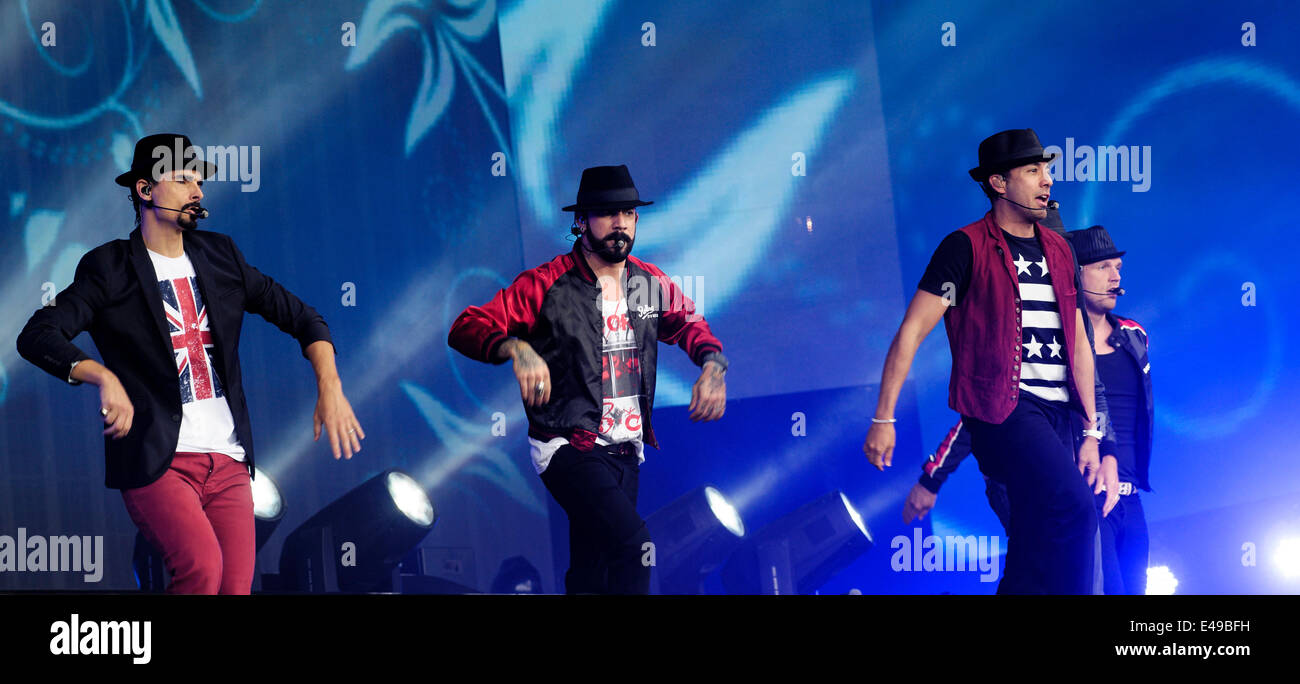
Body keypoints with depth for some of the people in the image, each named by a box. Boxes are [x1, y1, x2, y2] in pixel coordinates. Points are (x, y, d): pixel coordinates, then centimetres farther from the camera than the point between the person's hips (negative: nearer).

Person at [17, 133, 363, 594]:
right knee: (202, 566, -28)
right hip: (156, 461, -5)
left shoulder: (220, 257, 15)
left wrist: (330, 388, 3)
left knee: (235, 587, -1)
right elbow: (36, 336, -11)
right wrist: (104, 377, -28)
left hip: (228, 463, 5)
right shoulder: (110, 268, 0)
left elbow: (300, 317, 19)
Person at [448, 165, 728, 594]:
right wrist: (516, 348, -33)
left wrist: (713, 365, 2)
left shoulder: (651, 284, 8)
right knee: (632, 542, -28)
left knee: (591, 575, 11)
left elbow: (689, 325, 24)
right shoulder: (546, 285, -8)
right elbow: (466, 329, -13)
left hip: (626, 453, 6)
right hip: (569, 447, -6)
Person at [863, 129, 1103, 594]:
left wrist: (1091, 432, 14)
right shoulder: (967, 247, -2)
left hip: (1056, 415, 7)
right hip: (1003, 409, -7)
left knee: (1032, 555, 5)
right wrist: (883, 419, -12)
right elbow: (912, 331, -6)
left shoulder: (1058, 251, 18)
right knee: (1076, 509, -27)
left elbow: (1078, 343, 20)